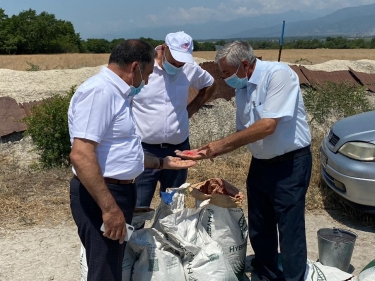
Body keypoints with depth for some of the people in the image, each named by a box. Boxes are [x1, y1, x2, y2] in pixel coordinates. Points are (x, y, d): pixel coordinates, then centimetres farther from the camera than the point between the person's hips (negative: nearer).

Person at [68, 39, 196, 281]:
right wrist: (109, 208, -28)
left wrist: (163, 163, 25)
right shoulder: (100, 91, -19)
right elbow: (81, 155, -28)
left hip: (119, 190, 10)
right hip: (100, 197, -10)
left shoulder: (116, 93, 13)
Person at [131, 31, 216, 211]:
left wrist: (191, 109, 9)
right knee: (138, 208, 1)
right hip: (144, 150, -4)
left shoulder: (190, 69, 1)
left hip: (178, 149, 4)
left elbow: (209, 85, 21)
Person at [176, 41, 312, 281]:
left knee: (290, 232, 1)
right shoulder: (242, 88, 6)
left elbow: (267, 126, -25)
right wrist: (212, 152, -2)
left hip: (290, 164, -8)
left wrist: (221, 144, -19)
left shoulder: (278, 74, -18)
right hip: (260, 164, 8)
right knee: (259, 230, 15)